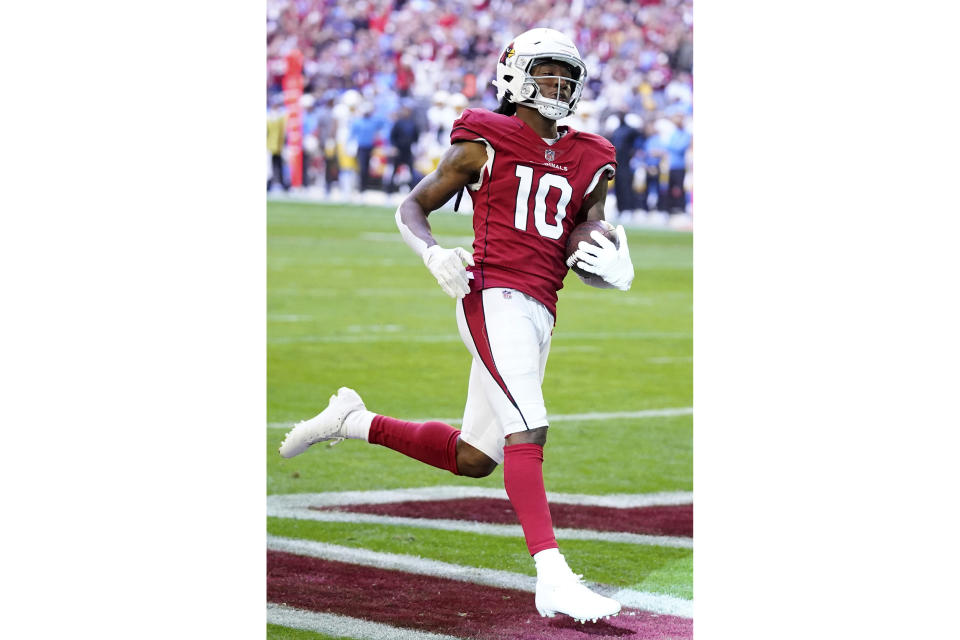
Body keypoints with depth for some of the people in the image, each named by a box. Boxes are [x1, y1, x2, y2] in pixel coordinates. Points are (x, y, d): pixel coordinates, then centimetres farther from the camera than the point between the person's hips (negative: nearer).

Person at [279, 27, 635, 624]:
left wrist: (612, 268, -10)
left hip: (540, 314, 7)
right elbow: (412, 208, 8)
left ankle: (352, 421, 31)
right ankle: (553, 579, -25)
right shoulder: (483, 144, 3)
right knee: (528, 428, -21)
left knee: (473, 458, 11)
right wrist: (434, 254, -12)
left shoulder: (588, 163, 16)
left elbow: (588, 252, 14)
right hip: (494, 296, -7)